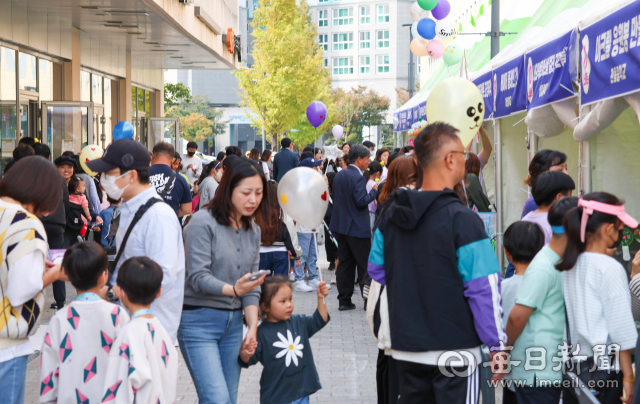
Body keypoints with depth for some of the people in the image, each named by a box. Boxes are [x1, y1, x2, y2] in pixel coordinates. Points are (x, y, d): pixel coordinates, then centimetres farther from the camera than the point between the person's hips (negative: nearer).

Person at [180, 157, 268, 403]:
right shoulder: (203, 222, -12)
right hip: (199, 320, -7)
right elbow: (197, 277, -17)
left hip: (233, 321, 7)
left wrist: (253, 328, -3)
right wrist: (233, 290, -33)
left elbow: (251, 286, 9)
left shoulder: (253, 230, 10)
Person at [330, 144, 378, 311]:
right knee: (364, 264, 1)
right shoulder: (358, 177, -17)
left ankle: (344, 300, 11)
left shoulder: (339, 175, 10)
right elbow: (361, 201, -20)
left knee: (345, 263, 10)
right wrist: (374, 190, -8)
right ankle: (368, 299, 4)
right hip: (357, 227, -8)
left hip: (341, 225, 8)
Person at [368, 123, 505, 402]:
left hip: (405, 346, 6)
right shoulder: (462, 220, -18)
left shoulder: (391, 214, 2)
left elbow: (376, 270, 13)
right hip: (454, 348, -6)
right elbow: (483, 288, -18)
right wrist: (496, 345, -9)